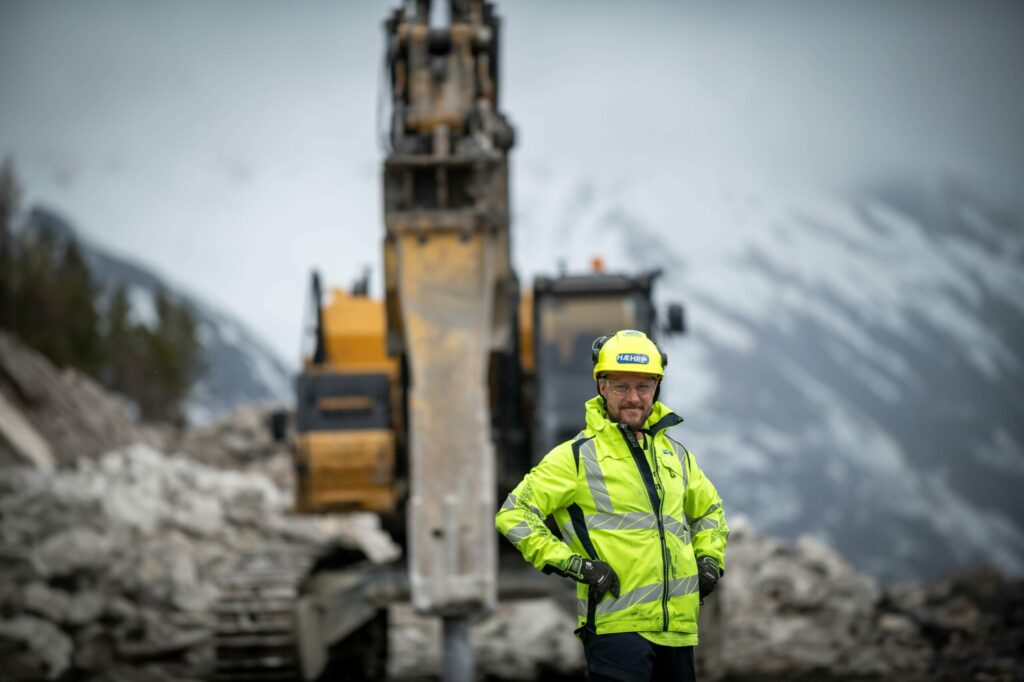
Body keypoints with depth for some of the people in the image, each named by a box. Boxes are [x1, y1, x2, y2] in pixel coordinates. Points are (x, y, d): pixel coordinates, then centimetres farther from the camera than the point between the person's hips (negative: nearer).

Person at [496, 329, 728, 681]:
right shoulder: (577, 456, -3)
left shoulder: (676, 454, 15)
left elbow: (708, 509, 34)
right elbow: (514, 514, -6)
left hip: (677, 627, 6)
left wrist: (710, 560, 16)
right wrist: (572, 563, -13)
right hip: (615, 625, -6)